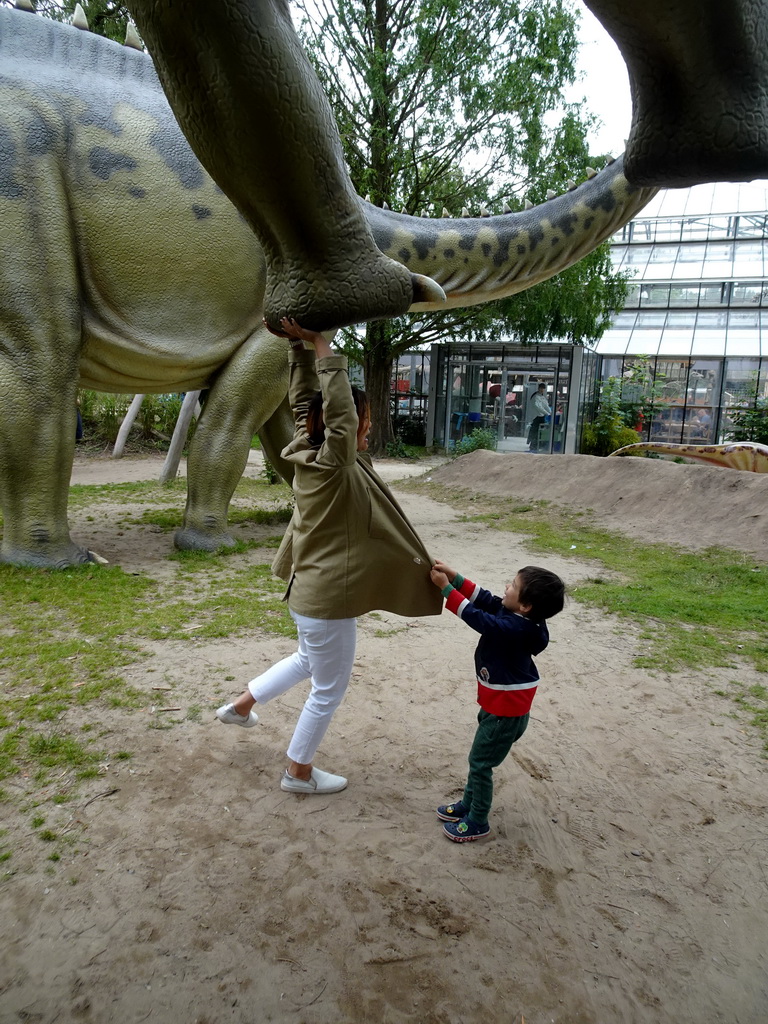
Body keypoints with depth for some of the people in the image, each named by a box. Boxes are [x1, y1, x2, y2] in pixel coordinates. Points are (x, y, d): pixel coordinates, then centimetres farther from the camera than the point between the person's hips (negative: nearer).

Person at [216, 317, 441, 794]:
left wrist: (299, 345, -3)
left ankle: (241, 706, 46)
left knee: (309, 661, 34)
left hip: (310, 590, 9)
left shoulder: (308, 454, -3)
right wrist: (318, 342, -25)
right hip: (327, 600, -9)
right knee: (329, 690, 11)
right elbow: (339, 406, -33)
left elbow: (304, 400, 4)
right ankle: (299, 772, 30)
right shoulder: (334, 466, -26)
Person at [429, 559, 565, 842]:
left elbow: (477, 617, -27)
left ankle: (477, 822, 20)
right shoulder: (516, 617, -5)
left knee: (480, 763, 5)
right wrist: (454, 577, -6)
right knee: (480, 759, 22)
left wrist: (446, 587, -21)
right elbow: (484, 599, 2)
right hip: (497, 705, 9)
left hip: (506, 712, -9)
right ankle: (468, 804, 38)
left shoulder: (515, 628, -31)